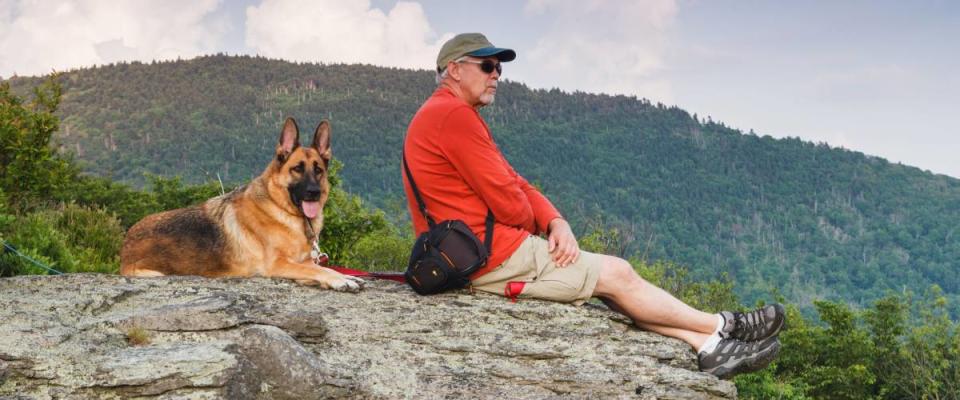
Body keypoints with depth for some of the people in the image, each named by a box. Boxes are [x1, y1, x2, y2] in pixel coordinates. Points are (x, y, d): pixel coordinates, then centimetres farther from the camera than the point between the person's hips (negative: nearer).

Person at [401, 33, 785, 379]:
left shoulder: (450, 115, 18)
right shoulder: (453, 114, -17)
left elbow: (516, 183, 12)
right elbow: (508, 204, -19)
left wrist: (556, 222, -6)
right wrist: (536, 224, 4)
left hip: (478, 251, 10)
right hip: (491, 255, -10)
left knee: (610, 277, 9)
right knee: (616, 274, -2)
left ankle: (707, 346, 7)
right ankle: (721, 328, 12)